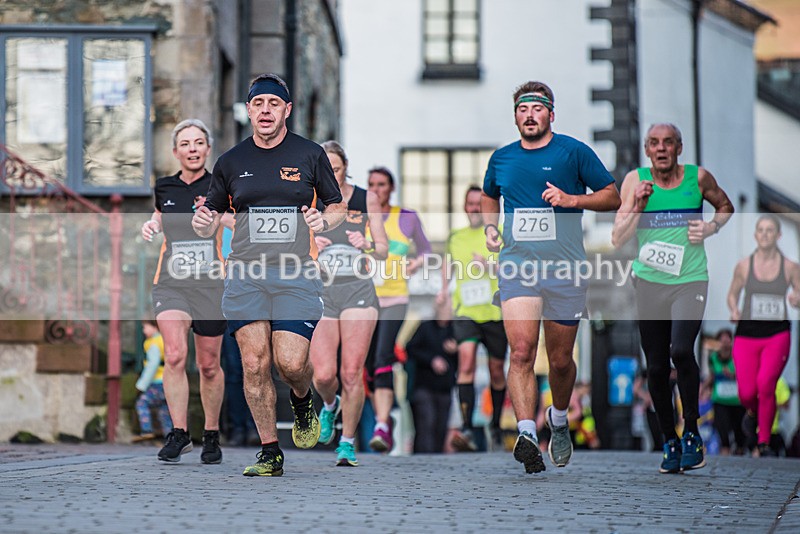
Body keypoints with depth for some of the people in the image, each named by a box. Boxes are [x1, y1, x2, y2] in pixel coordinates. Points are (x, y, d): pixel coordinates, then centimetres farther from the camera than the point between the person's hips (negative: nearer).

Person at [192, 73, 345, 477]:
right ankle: (270, 453, 5)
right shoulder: (231, 162, 10)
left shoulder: (311, 155, 6)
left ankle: (303, 401, 23)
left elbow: (338, 207, 13)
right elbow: (210, 219, 16)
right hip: (245, 275, 2)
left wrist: (323, 221, -10)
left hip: (297, 275, -2)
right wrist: (204, 222, -7)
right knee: (254, 364, -6)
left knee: (290, 363, -13)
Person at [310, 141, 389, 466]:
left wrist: (367, 246, -11)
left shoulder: (366, 200, 5)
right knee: (323, 375, -9)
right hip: (319, 293, 1)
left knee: (352, 372, -9)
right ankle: (330, 404, 28)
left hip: (358, 291, -1)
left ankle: (348, 442, 6)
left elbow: (383, 250, 10)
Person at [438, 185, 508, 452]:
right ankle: (467, 430, -26)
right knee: (466, 358, -21)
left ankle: (495, 425, 31)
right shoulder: (455, 237, 13)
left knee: (496, 371, 8)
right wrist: (444, 289, 15)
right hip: (465, 312, 1)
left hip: (495, 311, -1)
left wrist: (490, 264, -18)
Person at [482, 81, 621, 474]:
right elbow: (489, 197, 31)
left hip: (565, 268, -1)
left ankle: (559, 420, 36)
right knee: (521, 350, -19)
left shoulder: (573, 152, 2)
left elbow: (613, 197, 4)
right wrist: (490, 227, 12)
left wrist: (571, 199, -12)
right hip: (517, 264, 1)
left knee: (560, 360, 7)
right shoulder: (501, 159, 11)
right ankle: (526, 433, -28)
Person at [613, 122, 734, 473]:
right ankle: (669, 441, 21)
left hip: (690, 280, -2)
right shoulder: (635, 181, 0)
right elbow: (618, 240, -3)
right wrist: (637, 204, -15)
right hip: (649, 282, 2)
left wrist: (711, 228, 1)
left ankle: (692, 432, -4)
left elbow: (725, 206, 21)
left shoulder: (698, 178, 1)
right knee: (656, 367, 3)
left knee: (681, 350, -22)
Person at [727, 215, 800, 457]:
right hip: (747, 334, 1)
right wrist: (734, 310, -5)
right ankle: (753, 412, 34)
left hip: (777, 335, -1)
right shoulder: (743, 266, 3)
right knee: (746, 394, -6)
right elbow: (732, 294, 15)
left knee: (765, 383, -23)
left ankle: (764, 442, -7)